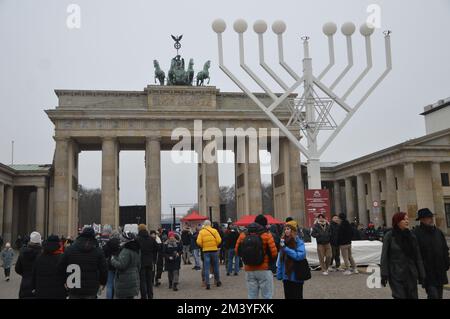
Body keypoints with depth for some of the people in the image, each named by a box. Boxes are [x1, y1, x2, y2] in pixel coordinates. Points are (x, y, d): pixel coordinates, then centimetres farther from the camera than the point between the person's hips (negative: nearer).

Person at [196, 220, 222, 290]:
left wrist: (202, 247, 10)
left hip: (206, 251, -1)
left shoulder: (201, 232, -1)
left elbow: (198, 242, -8)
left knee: (206, 268, 3)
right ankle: (218, 281, 25)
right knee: (216, 267, 14)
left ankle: (207, 283, -1)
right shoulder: (214, 231, -1)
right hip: (214, 250, 1)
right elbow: (219, 240, -7)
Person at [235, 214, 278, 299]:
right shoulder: (267, 235, -10)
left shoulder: (243, 235, 2)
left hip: (249, 270, 4)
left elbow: (237, 251, 4)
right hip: (264, 270, -4)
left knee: (252, 296, 12)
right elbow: (274, 253, -14)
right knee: (267, 296, 4)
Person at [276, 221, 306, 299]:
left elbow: (301, 255, -23)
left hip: (296, 277, -5)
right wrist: (279, 273, 5)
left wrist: (286, 248, -23)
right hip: (286, 276, 5)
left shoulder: (299, 242, -10)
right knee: (288, 296, 13)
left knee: (297, 296, 6)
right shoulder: (283, 241, 5)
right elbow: (280, 259, 8)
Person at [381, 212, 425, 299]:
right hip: (396, 275, -4)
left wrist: (421, 275, 7)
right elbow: (384, 257, -6)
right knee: (400, 296, -10)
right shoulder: (389, 236, -5)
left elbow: (418, 257, 9)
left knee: (413, 296, 5)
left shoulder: (412, 236, 6)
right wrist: (384, 275, -11)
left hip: (411, 275, 4)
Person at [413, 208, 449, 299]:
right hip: (427, 273, -7)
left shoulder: (438, 232, 11)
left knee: (439, 295, 15)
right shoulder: (416, 234, -12)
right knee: (433, 295, -13)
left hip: (440, 272, 7)